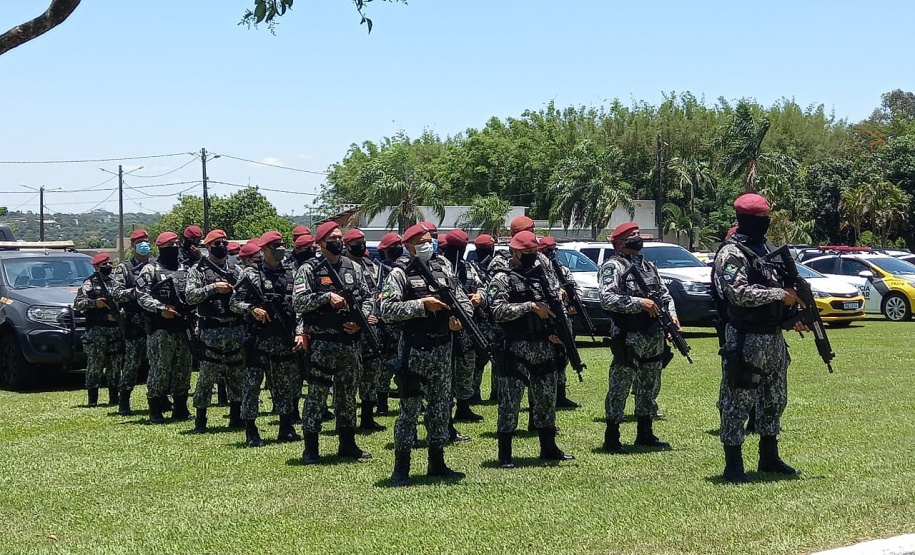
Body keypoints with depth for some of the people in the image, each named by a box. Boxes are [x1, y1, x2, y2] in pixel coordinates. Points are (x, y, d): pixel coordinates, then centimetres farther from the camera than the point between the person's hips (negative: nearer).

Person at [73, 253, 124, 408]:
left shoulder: (116, 282, 16)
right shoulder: (89, 283, 2)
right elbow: (77, 303, -4)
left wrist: (119, 314, -3)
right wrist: (95, 303, -18)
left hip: (116, 329, 5)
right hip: (96, 330, -5)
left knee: (115, 365, 6)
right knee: (95, 365, -5)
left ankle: (114, 397, 13)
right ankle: (92, 399, 0)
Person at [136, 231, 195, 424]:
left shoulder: (185, 269, 16)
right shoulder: (150, 270, -1)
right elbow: (142, 296, -8)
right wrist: (160, 308, -19)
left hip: (183, 327, 6)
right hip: (161, 328, -6)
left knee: (183, 368, 8)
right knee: (159, 369, -5)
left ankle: (180, 408, 17)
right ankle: (155, 410, 2)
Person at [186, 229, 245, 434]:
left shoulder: (236, 270, 13)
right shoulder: (199, 270, 1)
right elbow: (190, 296, -11)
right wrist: (214, 288, -19)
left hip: (236, 328, 5)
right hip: (211, 330, -4)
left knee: (237, 373, 8)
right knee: (207, 375, -4)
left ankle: (236, 417, 18)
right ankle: (200, 420, 3)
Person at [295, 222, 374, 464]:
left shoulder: (353, 268, 11)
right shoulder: (309, 269, -4)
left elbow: (367, 299, 13)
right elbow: (298, 302, -14)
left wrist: (360, 321, -5)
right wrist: (327, 296, -24)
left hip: (351, 342, 5)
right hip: (322, 343, -5)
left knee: (348, 395, 12)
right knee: (316, 395, -2)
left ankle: (347, 444, 22)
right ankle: (311, 448, 4)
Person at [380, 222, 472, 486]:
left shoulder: (442, 271, 12)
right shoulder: (400, 273, -6)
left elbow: (463, 300, 17)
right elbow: (387, 310, -16)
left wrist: (460, 316, -5)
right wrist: (422, 305, -21)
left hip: (443, 348, 6)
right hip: (415, 349, -6)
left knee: (441, 406, 13)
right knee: (409, 409, -4)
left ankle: (437, 463, 23)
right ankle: (401, 469, 1)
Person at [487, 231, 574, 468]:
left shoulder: (541, 273, 13)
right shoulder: (502, 279, -6)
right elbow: (498, 310, -19)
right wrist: (531, 306, -21)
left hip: (545, 347, 7)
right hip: (516, 348, -7)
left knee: (547, 399, 14)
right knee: (510, 401, -4)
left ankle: (549, 448, 26)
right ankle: (505, 455, 0)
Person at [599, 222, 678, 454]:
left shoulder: (649, 265, 17)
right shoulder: (613, 267, -7)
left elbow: (664, 293, 23)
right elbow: (607, 299, -19)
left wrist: (671, 313, 4)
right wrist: (639, 303, -22)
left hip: (655, 338, 8)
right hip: (629, 338, -8)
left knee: (649, 388, 14)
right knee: (620, 388, -4)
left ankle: (645, 434, 24)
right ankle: (611, 439, 2)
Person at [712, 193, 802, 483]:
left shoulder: (765, 249, 14)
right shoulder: (731, 254, -14)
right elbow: (740, 293, -25)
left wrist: (791, 314, 10)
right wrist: (781, 295, -21)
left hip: (774, 338, 9)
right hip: (746, 340, -9)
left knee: (774, 400, 16)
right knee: (738, 402, -3)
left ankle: (769, 457, 28)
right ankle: (733, 466, 2)